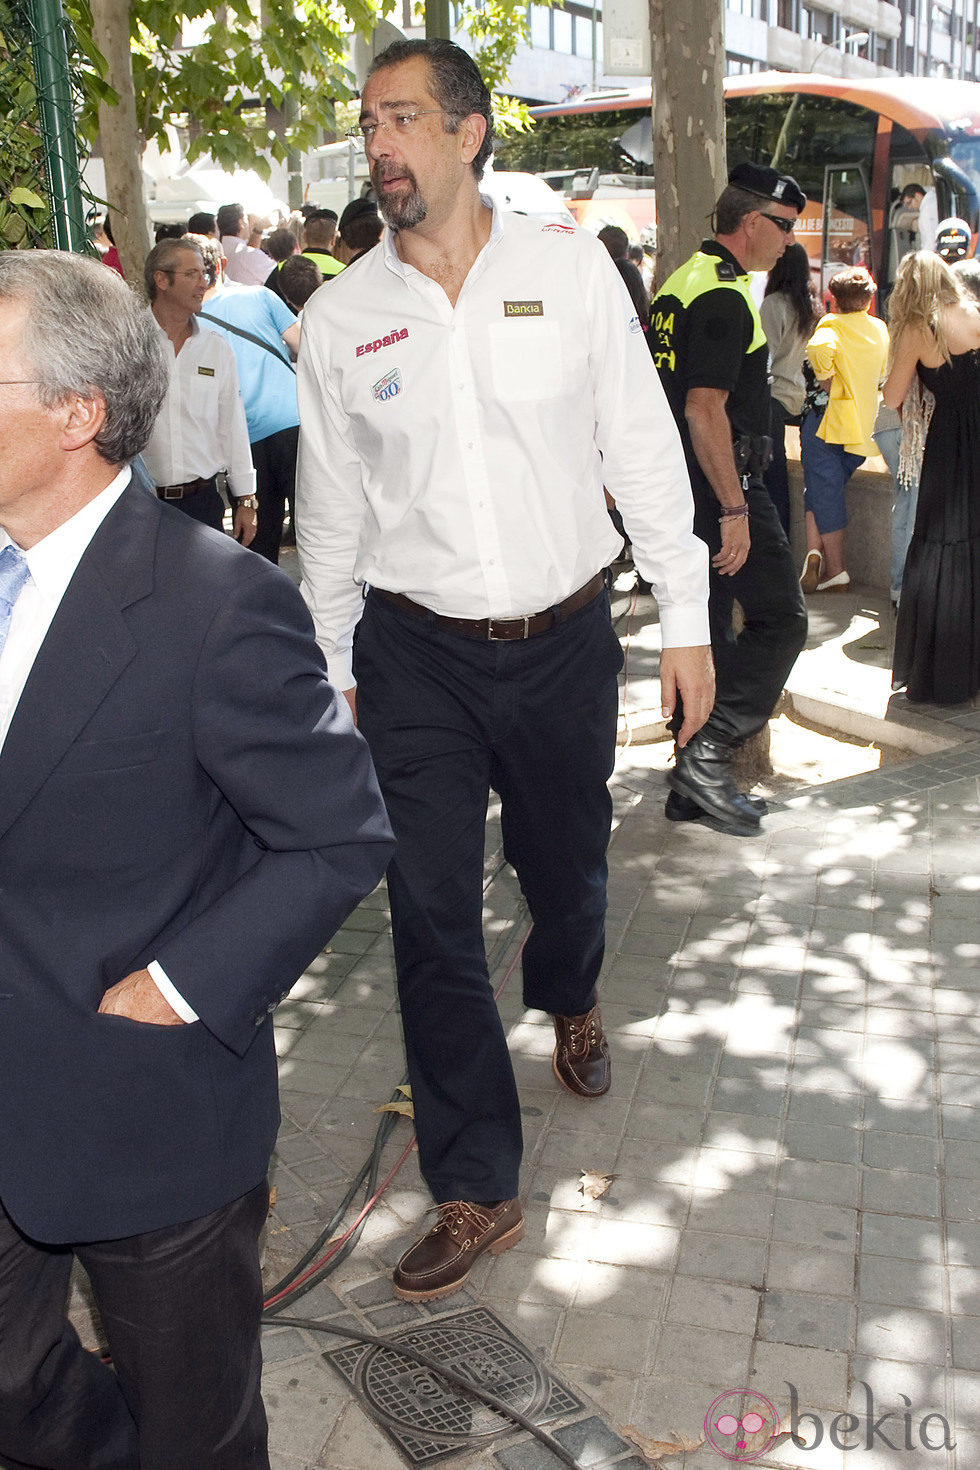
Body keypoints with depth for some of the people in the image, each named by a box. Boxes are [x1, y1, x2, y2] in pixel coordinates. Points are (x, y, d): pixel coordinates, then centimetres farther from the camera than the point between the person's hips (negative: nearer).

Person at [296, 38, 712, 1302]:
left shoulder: (571, 269, -3)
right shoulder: (340, 317, 0)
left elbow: (642, 451, 0)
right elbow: (329, 509, 7)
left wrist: (686, 619, 0)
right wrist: (324, 672, 10)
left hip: (566, 641, 0)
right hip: (417, 654, 0)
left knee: (567, 867, 17)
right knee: (432, 916, 0)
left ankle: (569, 1002, 55)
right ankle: (476, 1189, 16)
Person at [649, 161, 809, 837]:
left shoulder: (681, 281, 16)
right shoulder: (725, 296, -15)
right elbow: (705, 408, -23)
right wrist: (734, 510, -23)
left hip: (681, 482, 10)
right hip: (721, 483, -10)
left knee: (704, 629, 13)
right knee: (780, 619, -2)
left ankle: (694, 785, 19)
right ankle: (709, 750, -5)